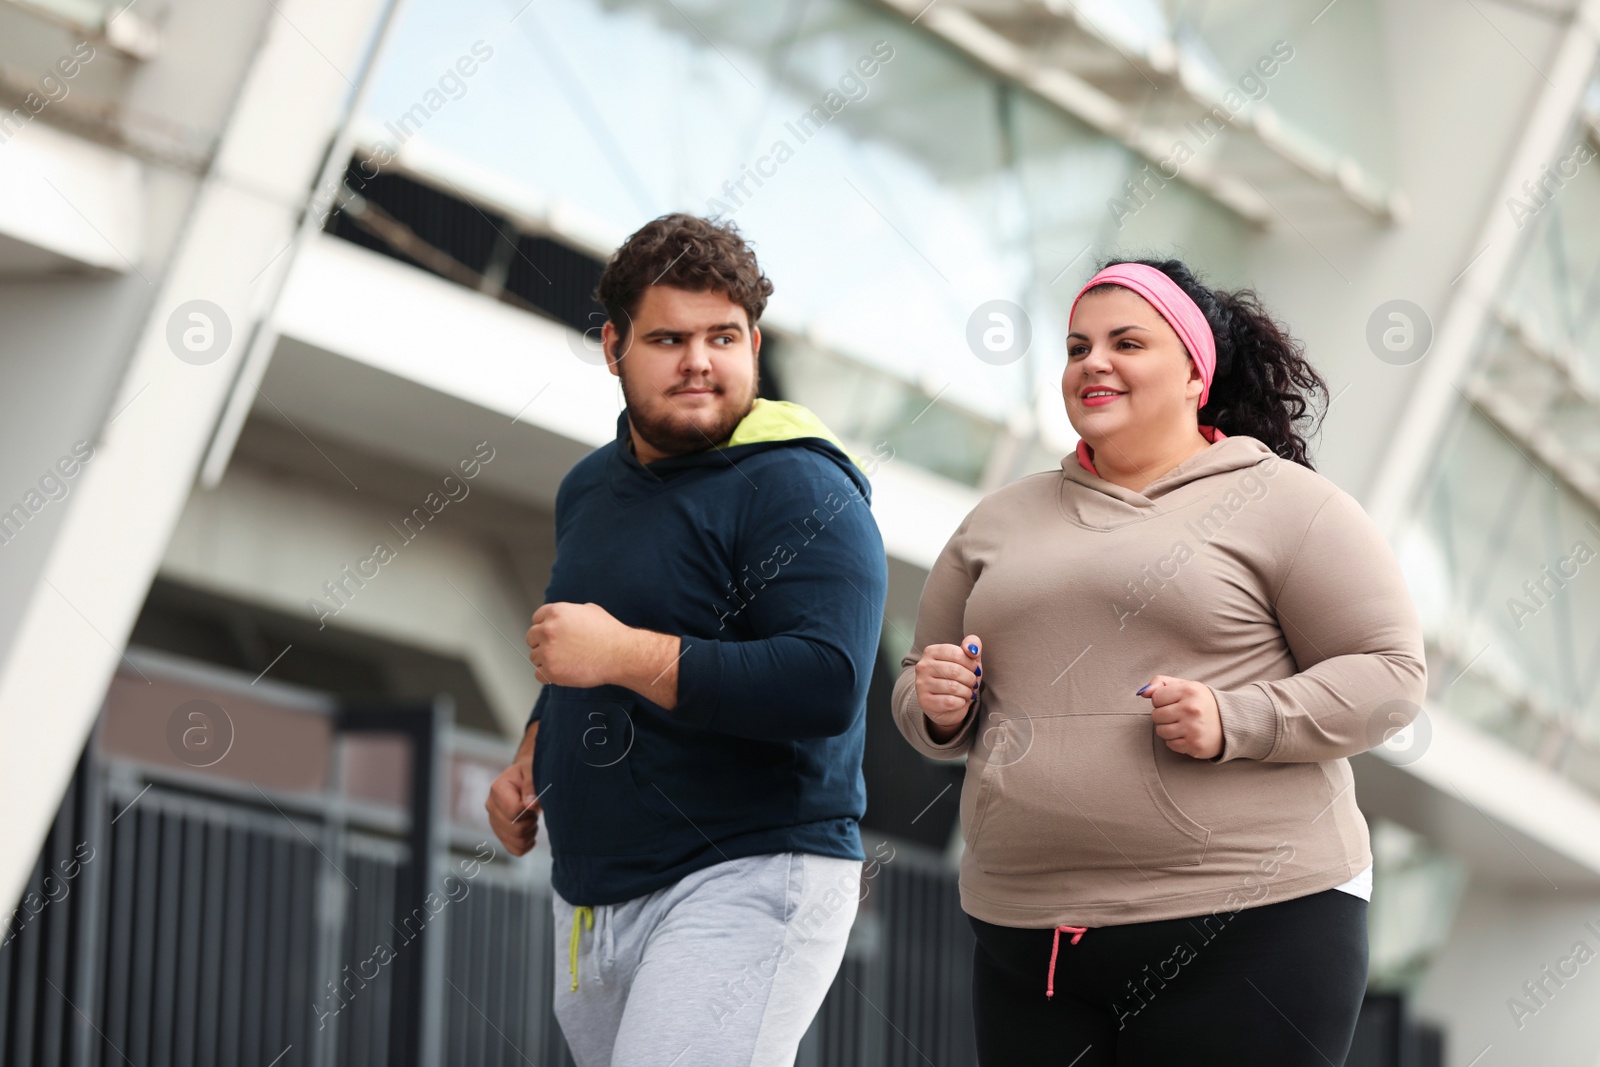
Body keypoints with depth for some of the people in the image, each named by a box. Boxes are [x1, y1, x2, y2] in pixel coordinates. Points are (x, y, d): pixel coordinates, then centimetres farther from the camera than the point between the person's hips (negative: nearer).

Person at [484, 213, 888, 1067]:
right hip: (592, 901, 9)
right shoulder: (590, 487, 15)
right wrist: (532, 758, 13)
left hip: (746, 882, -8)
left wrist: (624, 653, -23)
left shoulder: (800, 490, -12)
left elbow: (827, 689, -25)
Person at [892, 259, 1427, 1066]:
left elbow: (1389, 673, -4)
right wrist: (938, 707, 1)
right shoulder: (1000, 522, 17)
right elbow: (917, 687, 25)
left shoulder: (1283, 502, 2)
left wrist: (1235, 724, -16)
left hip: (1247, 926, -5)